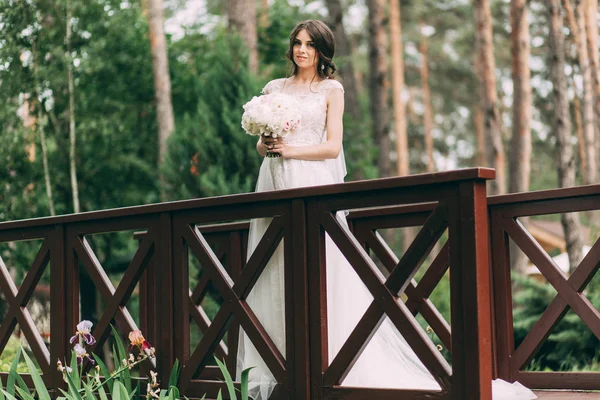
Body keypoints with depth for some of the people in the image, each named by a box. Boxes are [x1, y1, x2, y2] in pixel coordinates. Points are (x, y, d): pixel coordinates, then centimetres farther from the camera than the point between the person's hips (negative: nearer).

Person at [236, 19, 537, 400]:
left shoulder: (331, 89, 6)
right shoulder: (274, 88, 17)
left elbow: (332, 147, -2)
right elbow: (261, 141, 18)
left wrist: (291, 150, -12)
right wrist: (265, 145, -4)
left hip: (313, 185, -4)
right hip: (275, 184, 4)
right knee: (274, 279, -1)